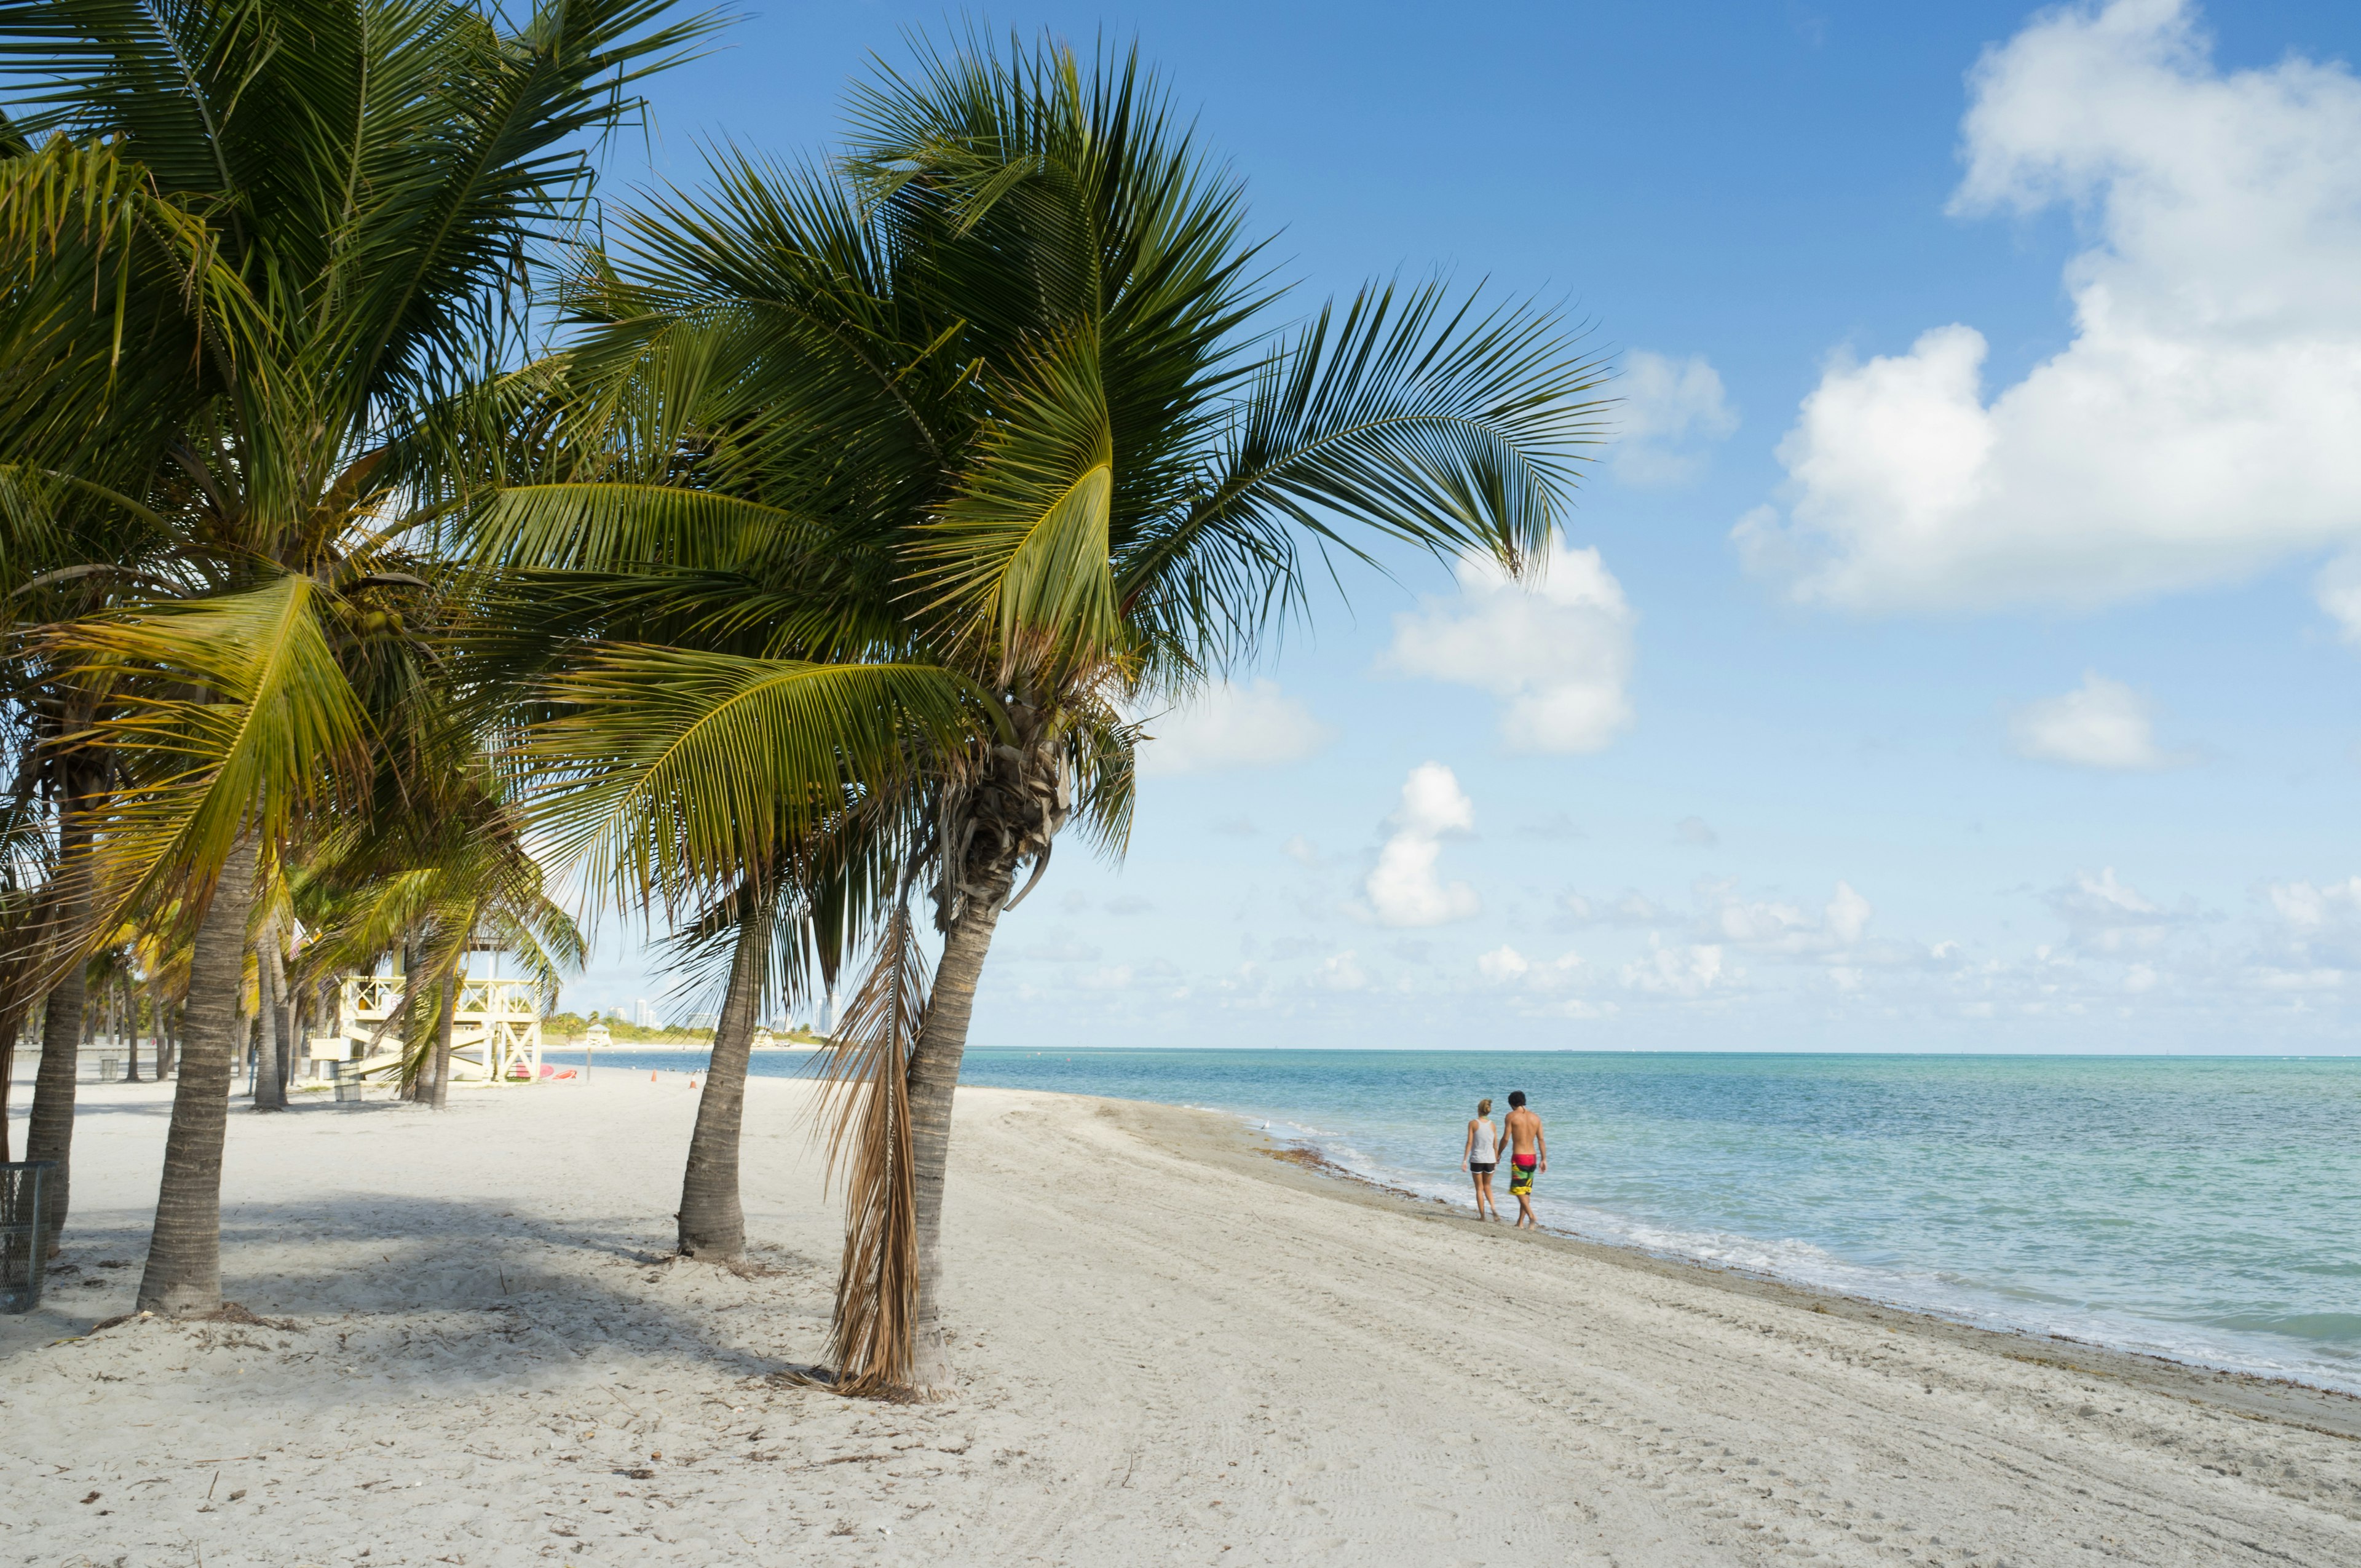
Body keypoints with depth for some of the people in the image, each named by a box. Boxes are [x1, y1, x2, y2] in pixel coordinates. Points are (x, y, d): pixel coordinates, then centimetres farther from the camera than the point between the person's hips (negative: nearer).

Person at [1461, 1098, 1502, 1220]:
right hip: (1490, 1160, 3)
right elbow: (1496, 1146, 5)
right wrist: (1496, 1160, 16)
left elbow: (1470, 1143, -9)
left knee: (1479, 1188, 9)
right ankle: (1493, 1207, -1)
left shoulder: (1473, 1124, -6)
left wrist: (1465, 1160, -6)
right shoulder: (1492, 1125, 3)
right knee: (1487, 1186, 20)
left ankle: (1482, 1215, 8)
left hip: (1477, 1160, -3)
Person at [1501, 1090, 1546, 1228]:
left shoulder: (1512, 1116, -7)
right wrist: (1544, 1159, 10)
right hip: (1532, 1156, 6)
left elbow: (1506, 1138, -8)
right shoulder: (1535, 1118, 8)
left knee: (1518, 1190, -1)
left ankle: (1533, 1218, -17)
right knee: (1526, 1191, 13)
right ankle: (1520, 1223, 17)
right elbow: (1541, 1140, 6)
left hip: (1519, 1157, -6)